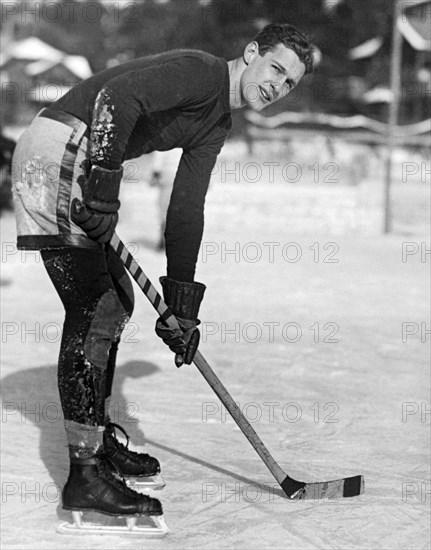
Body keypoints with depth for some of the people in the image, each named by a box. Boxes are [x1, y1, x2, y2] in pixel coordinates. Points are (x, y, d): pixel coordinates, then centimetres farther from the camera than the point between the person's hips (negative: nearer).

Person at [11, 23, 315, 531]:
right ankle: (85, 475, -13)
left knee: (117, 299, 18)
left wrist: (182, 304, 10)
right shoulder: (199, 72, -12)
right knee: (93, 307, -14)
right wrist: (103, 182, -30)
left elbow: (185, 212, 15)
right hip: (57, 154, -11)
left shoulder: (217, 125, 16)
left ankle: (99, 440, 32)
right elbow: (117, 96, -28)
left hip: (85, 169, 11)